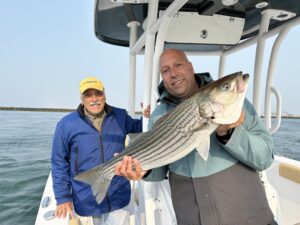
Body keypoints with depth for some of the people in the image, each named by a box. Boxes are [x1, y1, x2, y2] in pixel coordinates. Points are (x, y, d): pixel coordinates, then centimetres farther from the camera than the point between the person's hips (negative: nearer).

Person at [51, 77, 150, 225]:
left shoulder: (120, 117, -4)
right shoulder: (66, 124, -10)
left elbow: (137, 128, 12)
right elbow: (59, 163, -4)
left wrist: (147, 118, -11)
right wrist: (63, 197, -5)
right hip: (86, 201, 0)